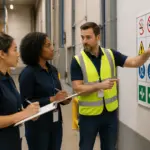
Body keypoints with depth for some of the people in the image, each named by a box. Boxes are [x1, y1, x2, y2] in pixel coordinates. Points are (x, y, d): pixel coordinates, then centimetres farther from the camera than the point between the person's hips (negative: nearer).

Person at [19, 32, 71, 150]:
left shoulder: (53, 70, 6)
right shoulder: (28, 73, -15)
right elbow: (26, 103, -17)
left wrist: (63, 99, -5)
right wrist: (51, 99, -22)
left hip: (56, 123, 6)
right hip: (38, 125, -6)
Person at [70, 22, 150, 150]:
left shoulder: (111, 55, -1)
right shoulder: (77, 60, -10)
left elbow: (134, 62, -7)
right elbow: (77, 88, -15)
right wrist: (100, 85, -27)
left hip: (110, 112, 3)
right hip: (89, 114, -2)